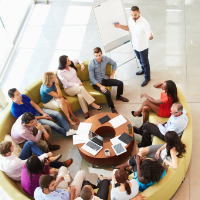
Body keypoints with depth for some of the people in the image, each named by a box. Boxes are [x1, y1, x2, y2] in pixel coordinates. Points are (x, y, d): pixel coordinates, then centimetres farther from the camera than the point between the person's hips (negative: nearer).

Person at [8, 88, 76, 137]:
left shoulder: (23, 96, -9)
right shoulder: (15, 110, -25)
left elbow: (34, 104, 1)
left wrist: (43, 113, -10)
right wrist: (42, 117, -13)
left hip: (37, 110, 6)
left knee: (57, 114, -10)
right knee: (53, 124, -21)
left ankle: (69, 130, -8)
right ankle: (66, 133, 1)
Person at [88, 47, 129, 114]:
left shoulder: (105, 58, -12)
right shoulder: (91, 65, -25)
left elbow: (114, 64, 9)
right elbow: (92, 79, -19)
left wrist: (112, 74, 4)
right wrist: (100, 86, -25)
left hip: (105, 78, 5)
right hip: (97, 82, -5)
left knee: (120, 83, -6)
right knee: (107, 93, -29)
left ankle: (118, 96, 25)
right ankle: (112, 108, -3)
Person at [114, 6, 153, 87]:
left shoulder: (144, 23, -33)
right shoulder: (130, 19, -12)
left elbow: (149, 34, -34)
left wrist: (150, 37, -59)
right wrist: (120, 26, -8)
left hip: (143, 46, -6)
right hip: (135, 44, 7)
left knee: (145, 62, 11)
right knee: (140, 59, 30)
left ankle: (147, 78, 32)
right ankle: (143, 70, 57)